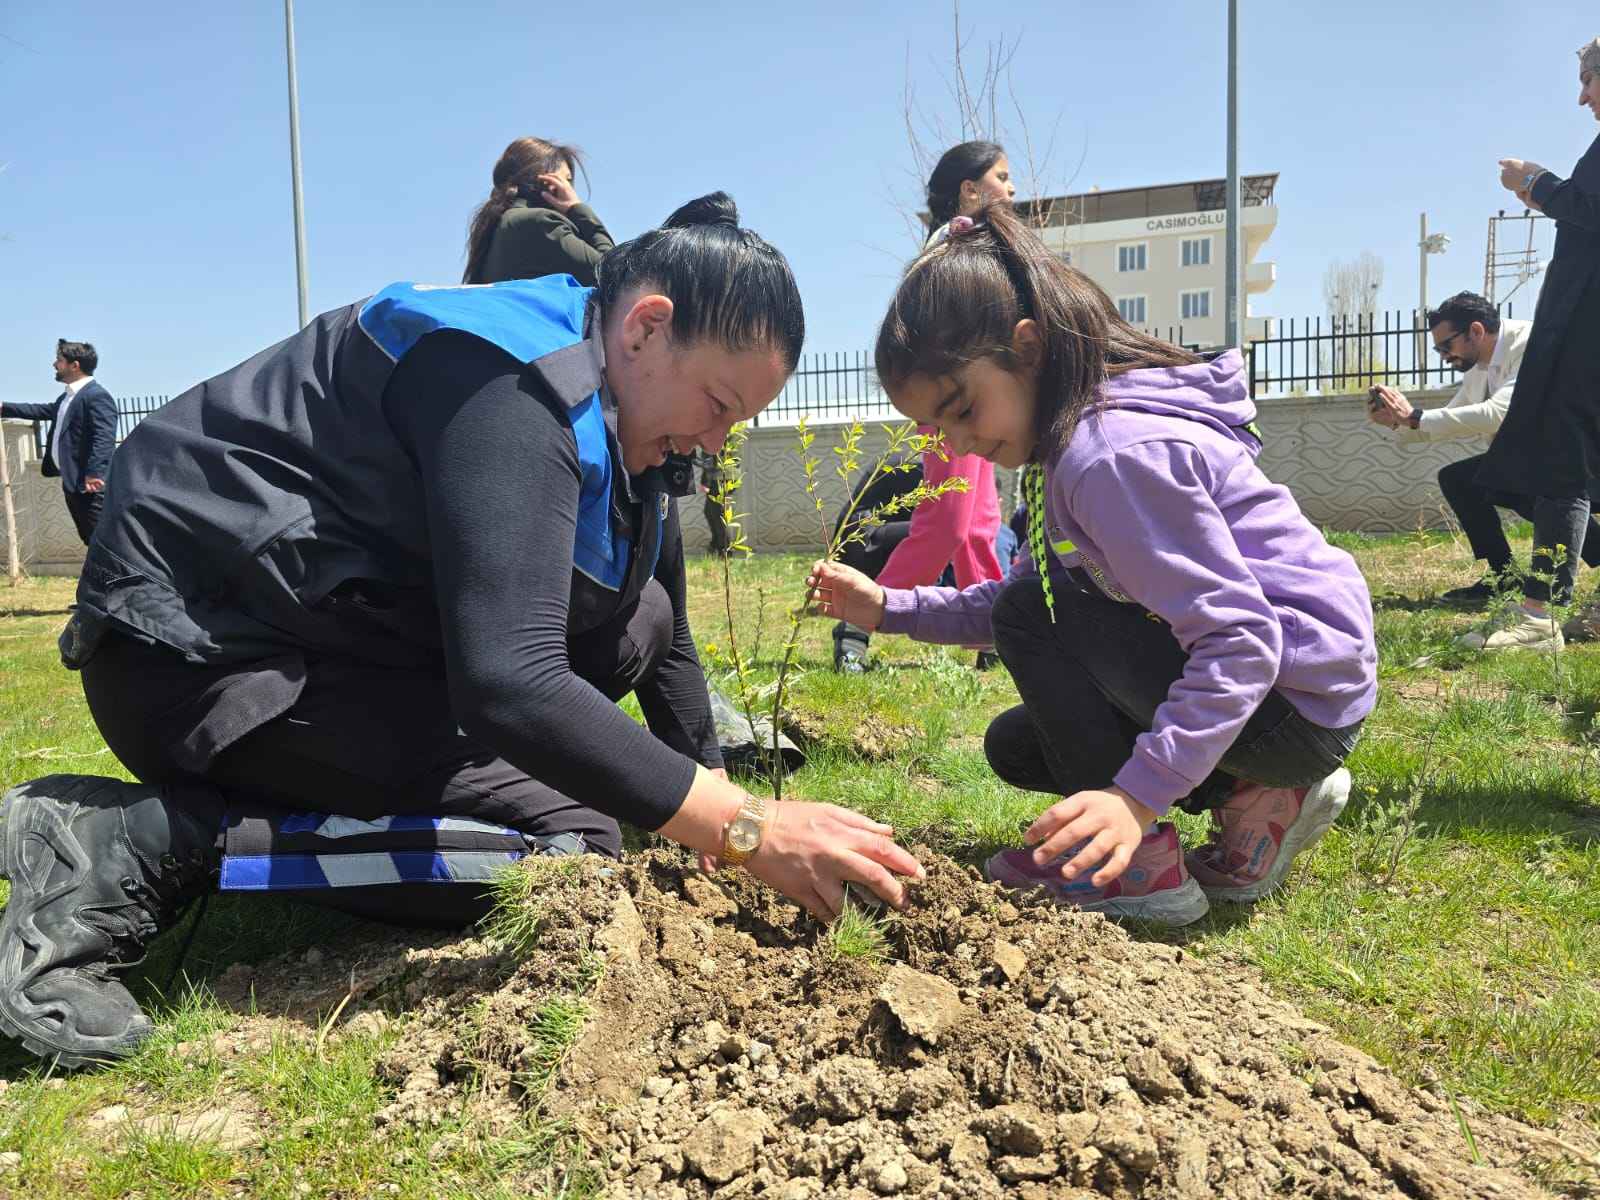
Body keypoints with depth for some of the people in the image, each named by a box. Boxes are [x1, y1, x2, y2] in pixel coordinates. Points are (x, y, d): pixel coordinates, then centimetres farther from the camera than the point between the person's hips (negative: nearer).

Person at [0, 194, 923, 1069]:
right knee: (569, 842, -17)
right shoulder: (511, 386, -25)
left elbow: (670, 647, 16)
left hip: (342, 635, 10)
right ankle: (137, 846, -14)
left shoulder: (628, 425, 6)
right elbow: (508, 685, -35)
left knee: (638, 619, 7)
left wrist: (712, 790, 15)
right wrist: (747, 831, -31)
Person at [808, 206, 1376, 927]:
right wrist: (890, 608, 2)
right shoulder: (1066, 442, 7)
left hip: (1299, 696, -10)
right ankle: (1253, 798, 9)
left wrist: (1141, 794, -38)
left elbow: (1242, 638, -31)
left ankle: (1141, 863, -8)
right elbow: (1006, 598, 12)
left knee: (1032, 614, -16)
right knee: (1014, 748, 14)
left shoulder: (1112, 454, -26)